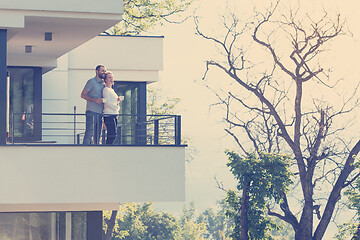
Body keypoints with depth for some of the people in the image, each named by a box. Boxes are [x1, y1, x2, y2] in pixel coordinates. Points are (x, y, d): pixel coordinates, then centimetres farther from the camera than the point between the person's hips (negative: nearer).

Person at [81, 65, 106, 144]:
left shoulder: (103, 83, 18)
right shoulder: (91, 82, -4)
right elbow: (83, 95, -8)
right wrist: (95, 100, -18)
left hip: (100, 113, 7)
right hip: (92, 112, -7)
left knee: (98, 134, 7)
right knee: (89, 133, -11)